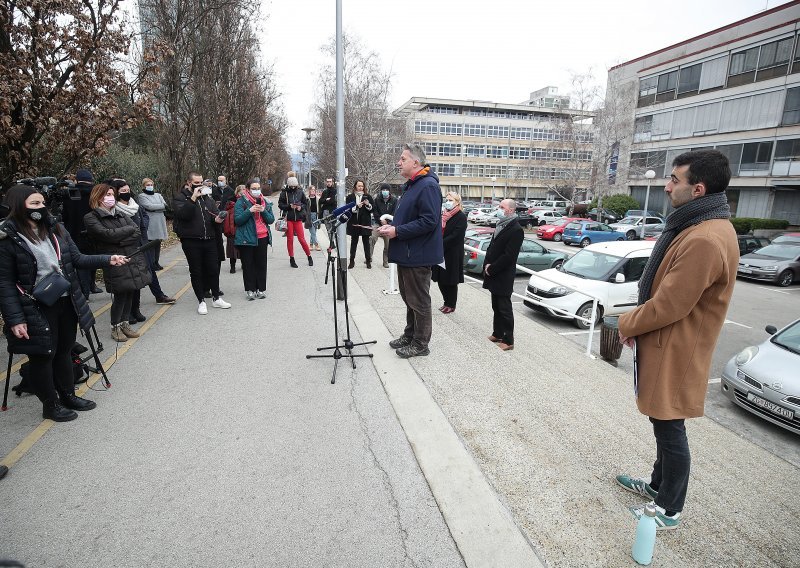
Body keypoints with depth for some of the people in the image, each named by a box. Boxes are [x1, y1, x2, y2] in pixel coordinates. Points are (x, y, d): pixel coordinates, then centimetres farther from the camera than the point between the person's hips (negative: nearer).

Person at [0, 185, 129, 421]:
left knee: (64, 350, 18)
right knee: (43, 355, 9)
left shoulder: (56, 230, 4)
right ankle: (50, 405, 26)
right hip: (36, 309, -5)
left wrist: (108, 259, -11)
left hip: (67, 302, 6)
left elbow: (78, 259, 5)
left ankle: (68, 396, 36)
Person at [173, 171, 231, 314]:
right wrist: (193, 198, -23)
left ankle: (216, 298, 23)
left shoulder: (207, 197, 13)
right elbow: (182, 214, -20)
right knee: (196, 271, 5)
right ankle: (201, 301, 16)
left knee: (213, 269, 8)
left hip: (209, 239, 4)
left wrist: (217, 219, -9)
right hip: (191, 241, -4)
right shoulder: (180, 197, -3)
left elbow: (214, 212, 15)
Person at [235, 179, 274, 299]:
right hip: (246, 238, -3)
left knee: (261, 264, 6)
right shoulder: (241, 202, -2)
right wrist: (250, 211, -21)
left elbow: (271, 220, 5)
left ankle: (261, 289, 15)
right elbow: (237, 220, -10)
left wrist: (263, 211, -13)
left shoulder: (266, 202, 10)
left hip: (262, 238, 3)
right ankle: (250, 290, 10)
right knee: (248, 265, 3)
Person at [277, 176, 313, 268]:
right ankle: (292, 259, 15)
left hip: (298, 219, 0)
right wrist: (289, 206, -15)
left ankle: (309, 257, 15)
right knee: (290, 239, 5)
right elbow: (280, 205, 0)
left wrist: (301, 207, -9)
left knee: (302, 239, -1)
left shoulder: (300, 192, 2)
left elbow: (306, 203, 11)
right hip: (288, 219, 0)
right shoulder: (284, 193, -2)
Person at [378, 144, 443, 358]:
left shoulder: (428, 186, -18)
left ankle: (420, 344, 15)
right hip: (406, 253, 10)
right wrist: (391, 226, 5)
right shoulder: (410, 186, 15)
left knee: (419, 300, 2)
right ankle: (410, 335, 35)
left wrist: (397, 231, -23)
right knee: (408, 297, 20)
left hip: (418, 256, -10)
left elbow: (428, 221, -26)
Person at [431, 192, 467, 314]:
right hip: (440, 253, 7)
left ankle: (451, 305, 16)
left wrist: (440, 245, -19)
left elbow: (455, 236, -17)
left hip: (453, 254, -7)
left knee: (450, 280, 2)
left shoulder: (461, 217, -8)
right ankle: (447, 302, 24)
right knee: (441, 280, 9)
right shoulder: (443, 216, 14)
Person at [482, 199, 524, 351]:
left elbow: (508, 256, -20)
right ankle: (498, 333, 29)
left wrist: (492, 269, -15)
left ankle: (508, 340, 9)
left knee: (504, 309, 0)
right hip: (494, 275, 8)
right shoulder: (501, 224, 11)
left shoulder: (516, 230, -16)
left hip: (504, 276, -8)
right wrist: (487, 264, -1)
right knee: (496, 306, 17)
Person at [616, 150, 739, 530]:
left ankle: (669, 511, 25)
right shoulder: (699, 228, 9)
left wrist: (628, 325, -8)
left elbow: (669, 305, -24)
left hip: (674, 353, -10)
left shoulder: (705, 240, -26)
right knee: (664, 424, 23)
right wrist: (636, 321, 8)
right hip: (668, 346, 10)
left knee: (670, 430, 6)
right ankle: (659, 483, 42)